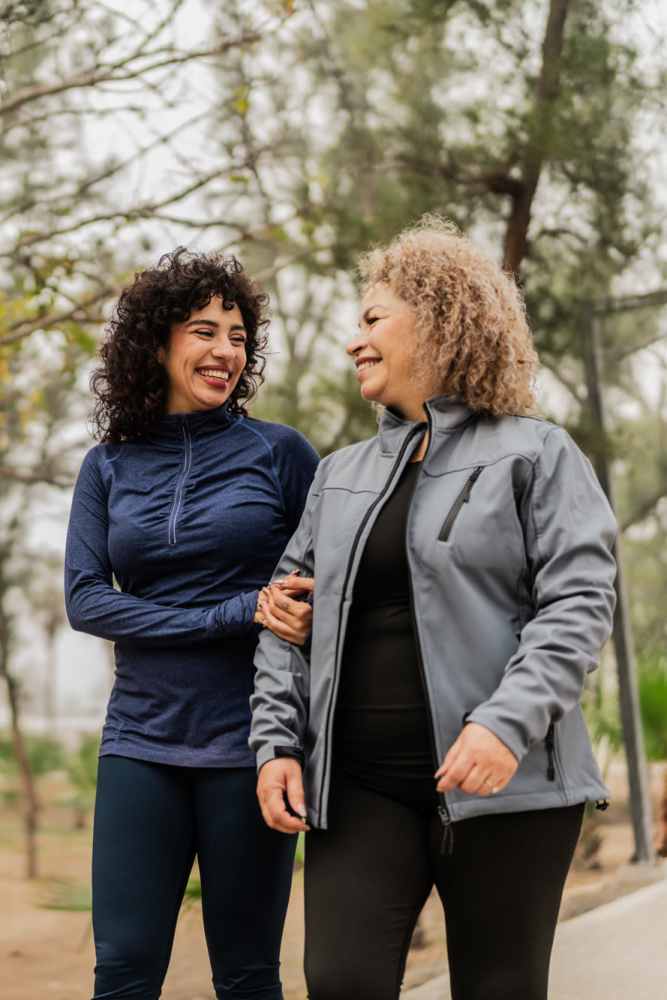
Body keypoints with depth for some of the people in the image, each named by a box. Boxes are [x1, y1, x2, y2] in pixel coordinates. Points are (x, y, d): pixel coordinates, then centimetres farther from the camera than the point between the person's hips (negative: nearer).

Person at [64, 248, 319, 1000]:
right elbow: (84, 599, -3)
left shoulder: (279, 451, 1)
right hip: (141, 741, 2)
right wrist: (238, 612, -14)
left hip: (248, 742, -2)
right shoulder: (108, 467, 7)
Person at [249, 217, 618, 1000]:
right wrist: (277, 740, 3)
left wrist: (508, 723, -21)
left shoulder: (534, 453, 2)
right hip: (357, 787, 4)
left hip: (499, 785, -4)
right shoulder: (341, 474, 18)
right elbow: (290, 614, 17)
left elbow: (578, 600, -8)